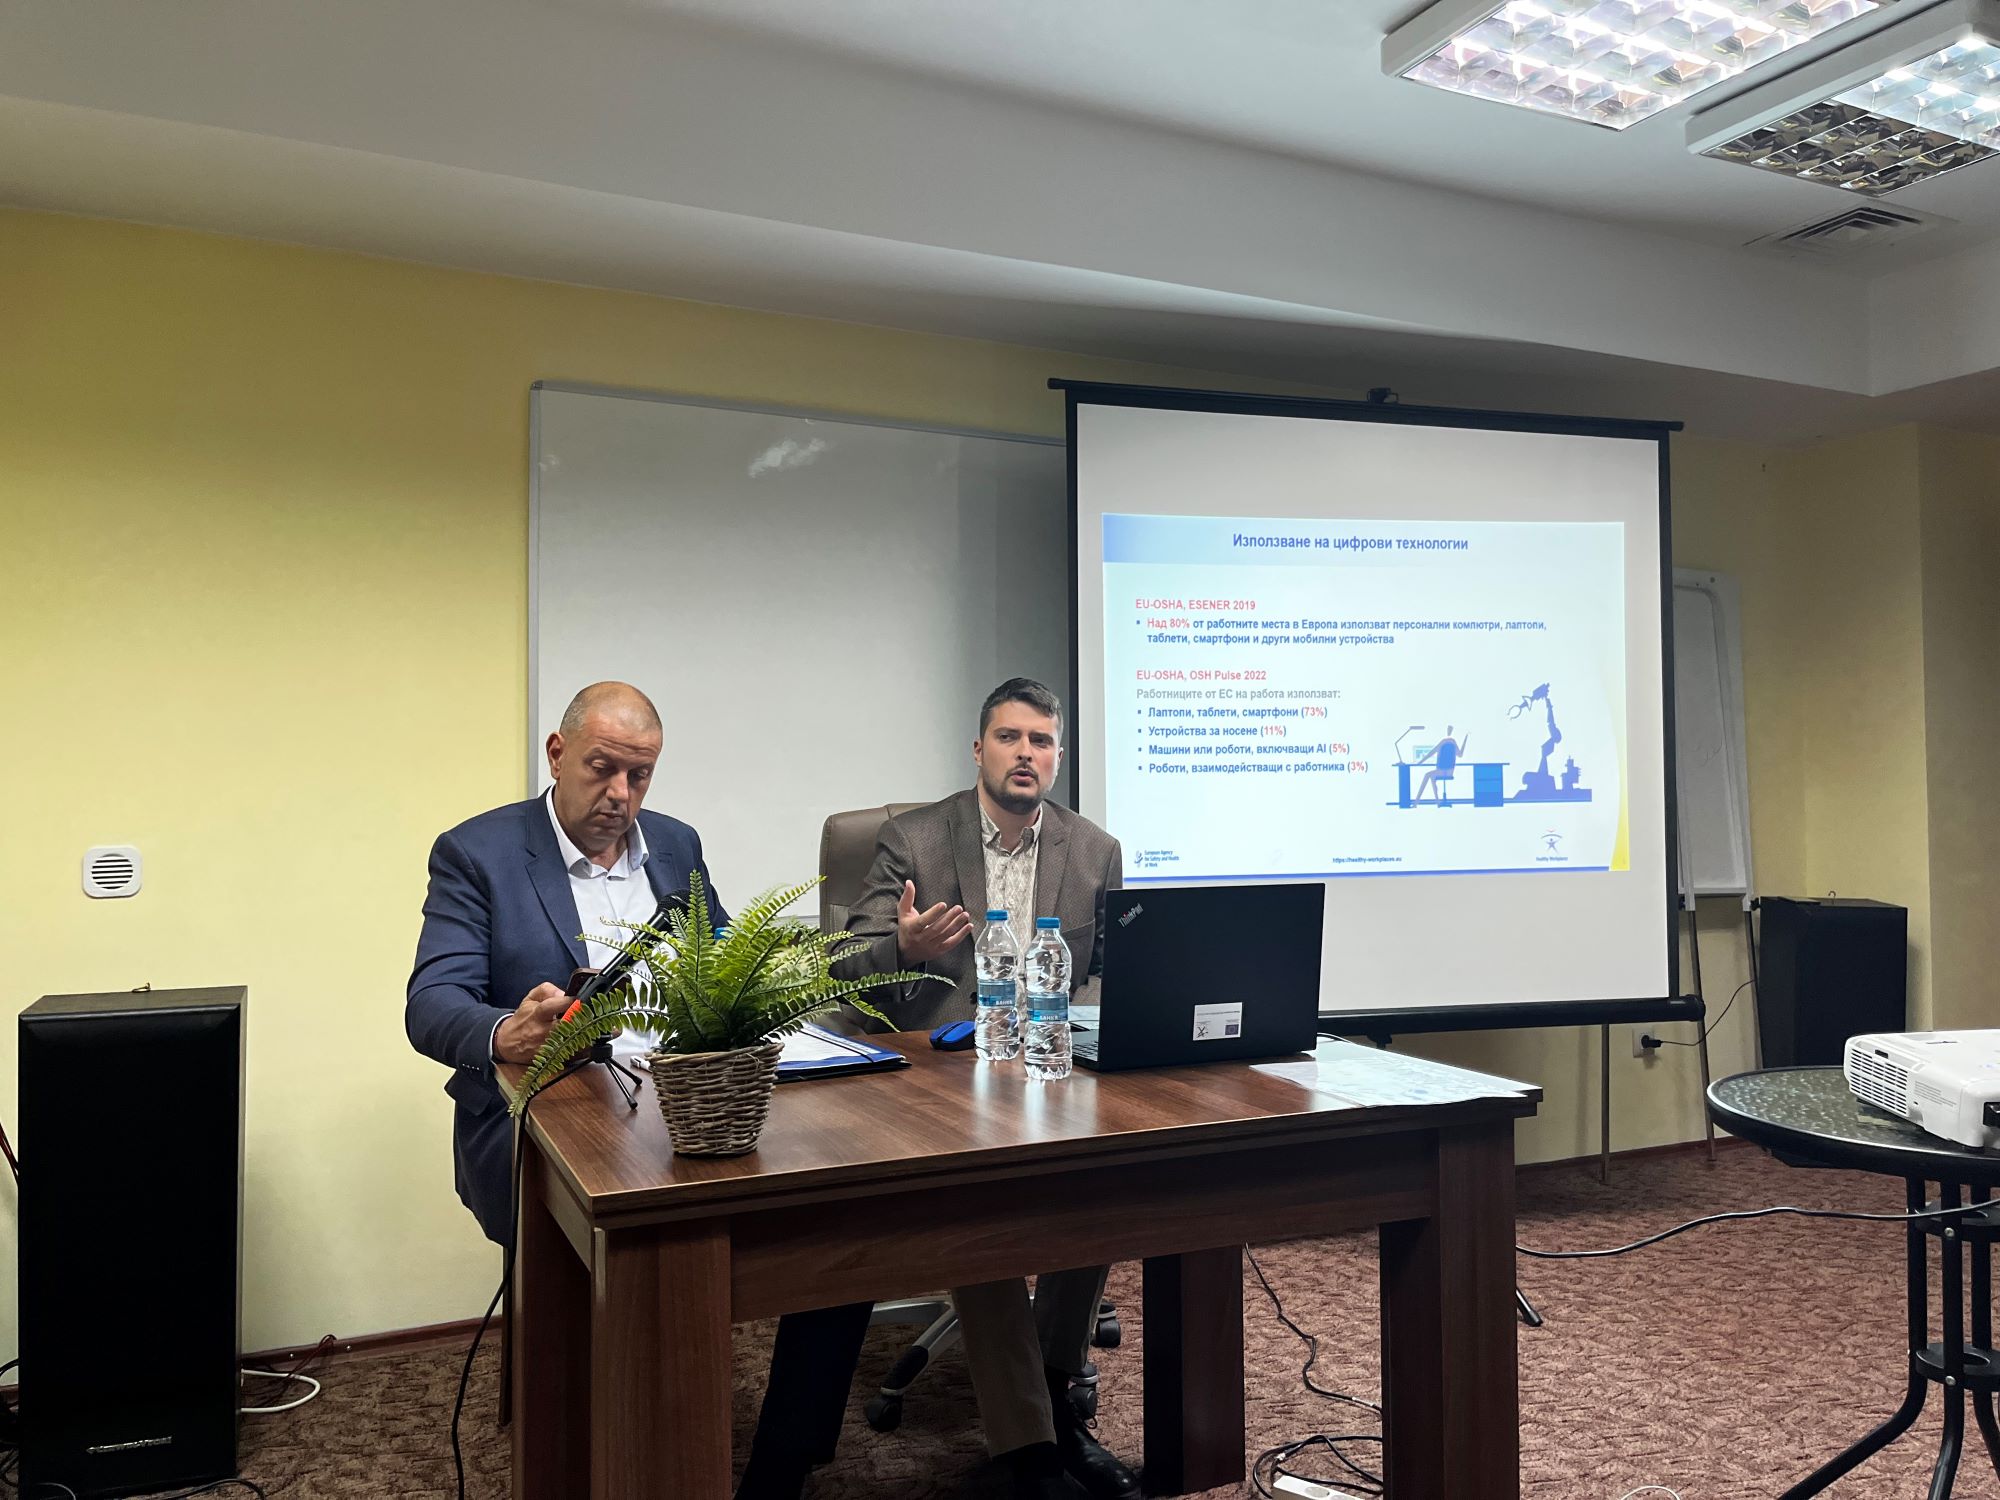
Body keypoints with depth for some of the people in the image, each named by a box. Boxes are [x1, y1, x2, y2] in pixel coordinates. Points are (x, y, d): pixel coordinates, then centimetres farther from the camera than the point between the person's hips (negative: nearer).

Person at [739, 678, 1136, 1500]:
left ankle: (1052, 1392, -4)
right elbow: (848, 973, -2)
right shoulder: (910, 840, 0)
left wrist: (1089, 1011, -9)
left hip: (1053, 1077, 3)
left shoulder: (1097, 852, 9)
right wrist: (904, 949, -25)